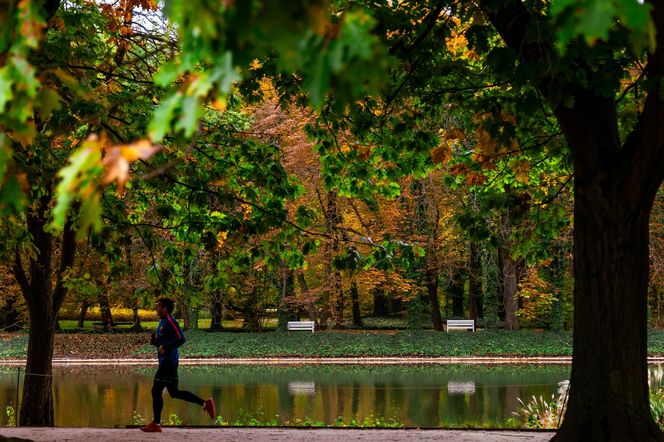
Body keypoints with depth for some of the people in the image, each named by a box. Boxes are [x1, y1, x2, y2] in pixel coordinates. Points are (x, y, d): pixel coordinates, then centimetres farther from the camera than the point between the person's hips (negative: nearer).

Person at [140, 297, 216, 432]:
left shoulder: (170, 322, -14)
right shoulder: (163, 322, 17)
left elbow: (181, 339, -23)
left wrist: (165, 348, -22)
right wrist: (153, 340, 7)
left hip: (168, 363, -10)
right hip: (165, 362, 10)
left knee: (156, 391, -4)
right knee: (174, 392, 13)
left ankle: (156, 424, 4)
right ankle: (205, 403, 15)